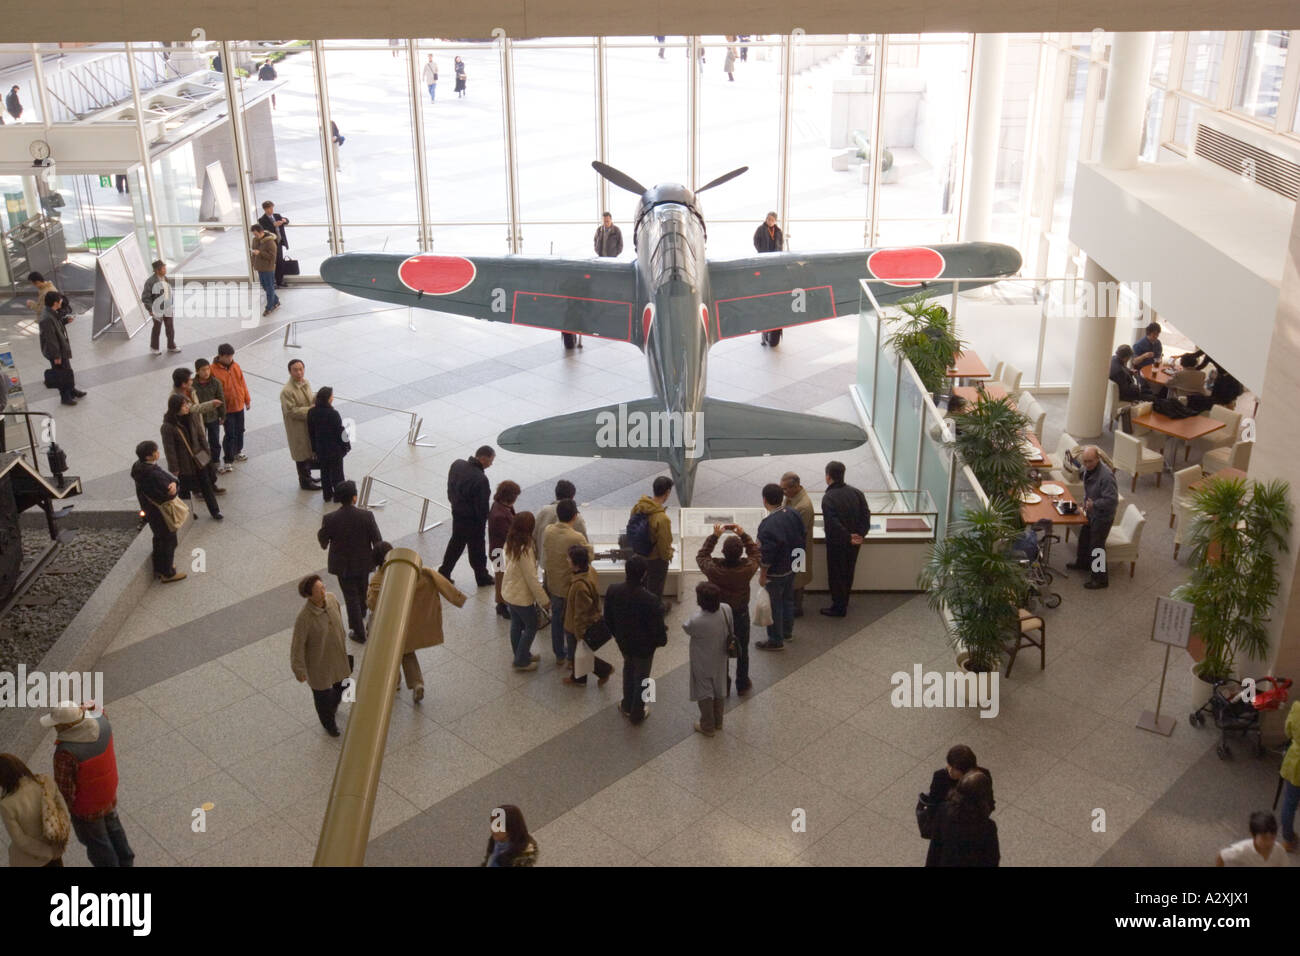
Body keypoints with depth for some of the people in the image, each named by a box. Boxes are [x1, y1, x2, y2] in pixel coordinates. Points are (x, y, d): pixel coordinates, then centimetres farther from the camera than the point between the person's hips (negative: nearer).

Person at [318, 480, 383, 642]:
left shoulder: (330, 519, -22)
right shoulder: (367, 516, -22)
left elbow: (323, 542, -8)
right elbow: (378, 541, -13)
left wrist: (321, 529, 13)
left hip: (343, 565, -1)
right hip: (363, 562, 1)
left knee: (351, 597, 13)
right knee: (362, 590, 28)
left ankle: (359, 633, 21)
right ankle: (362, 616, 55)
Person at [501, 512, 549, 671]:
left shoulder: (511, 544, -5)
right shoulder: (525, 550, -31)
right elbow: (532, 579, -26)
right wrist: (544, 600, -16)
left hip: (509, 591, 8)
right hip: (522, 596, -8)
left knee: (516, 625, 22)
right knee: (531, 627, 11)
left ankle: (521, 655, 39)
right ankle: (521, 661, 20)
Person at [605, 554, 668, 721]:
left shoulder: (612, 591, -22)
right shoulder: (650, 600, -35)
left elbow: (608, 619, -6)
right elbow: (658, 628, -23)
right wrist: (661, 640, 0)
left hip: (623, 642, 4)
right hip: (644, 646, -4)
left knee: (629, 668, 33)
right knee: (641, 678, 22)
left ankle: (627, 706, 50)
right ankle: (637, 713, 42)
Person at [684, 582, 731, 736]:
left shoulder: (697, 621, -38)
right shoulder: (726, 610, -22)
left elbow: (687, 629, -15)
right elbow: (730, 630, -5)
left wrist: (685, 625, 7)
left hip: (703, 664, -5)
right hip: (720, 660, 5)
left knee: (705, 694, 17)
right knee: (719, 690, 25)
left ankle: (707, 726, 35)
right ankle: (718, 722, 45)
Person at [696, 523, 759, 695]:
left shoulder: (714, 568, -29)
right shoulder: (748, 568, -27)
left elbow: (701, 556, -6)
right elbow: (755, 553, -5)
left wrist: (714, 536, -7)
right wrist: (743, 535, -6)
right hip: (741, 614, 0)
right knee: (742, 650, 21)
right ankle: (742, 685, 37)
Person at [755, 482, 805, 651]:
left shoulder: (769, 525, -32)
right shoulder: (793, 514, -7)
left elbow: (766, 555, -26)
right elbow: (801, 539, 5)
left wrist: (762, 575, -13)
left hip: (776, 573, -8)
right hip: (792, 567, 8)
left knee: (774, 606, 9)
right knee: (788, 599, 25)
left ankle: (776, 640, 22)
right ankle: (787, 631, 42)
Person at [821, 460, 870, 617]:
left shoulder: (828, 498, -23)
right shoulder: (856, 492, -3)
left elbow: (833, 525, -28)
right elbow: (866, 515, -6)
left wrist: (848, 538, -17)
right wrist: (860, 535, -11)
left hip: (837, 545, -6)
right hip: (854, 543, 6)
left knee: (836, 576, 10)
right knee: (848, 573, 21)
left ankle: (839, 608, 20)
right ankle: (844, 602, 37)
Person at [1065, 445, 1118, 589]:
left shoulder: (1106, 476, -34)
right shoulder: (1088, 469, -5)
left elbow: (1112, 500, -33)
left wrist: (1094, 504, -33)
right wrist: (1086, 502, 10)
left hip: (1102, 516, -9)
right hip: (1091, 512, 9)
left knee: (1096, 545, 2)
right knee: (1084, 537, 27)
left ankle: (1101, 578, 18)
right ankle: (1082, 562, 52)